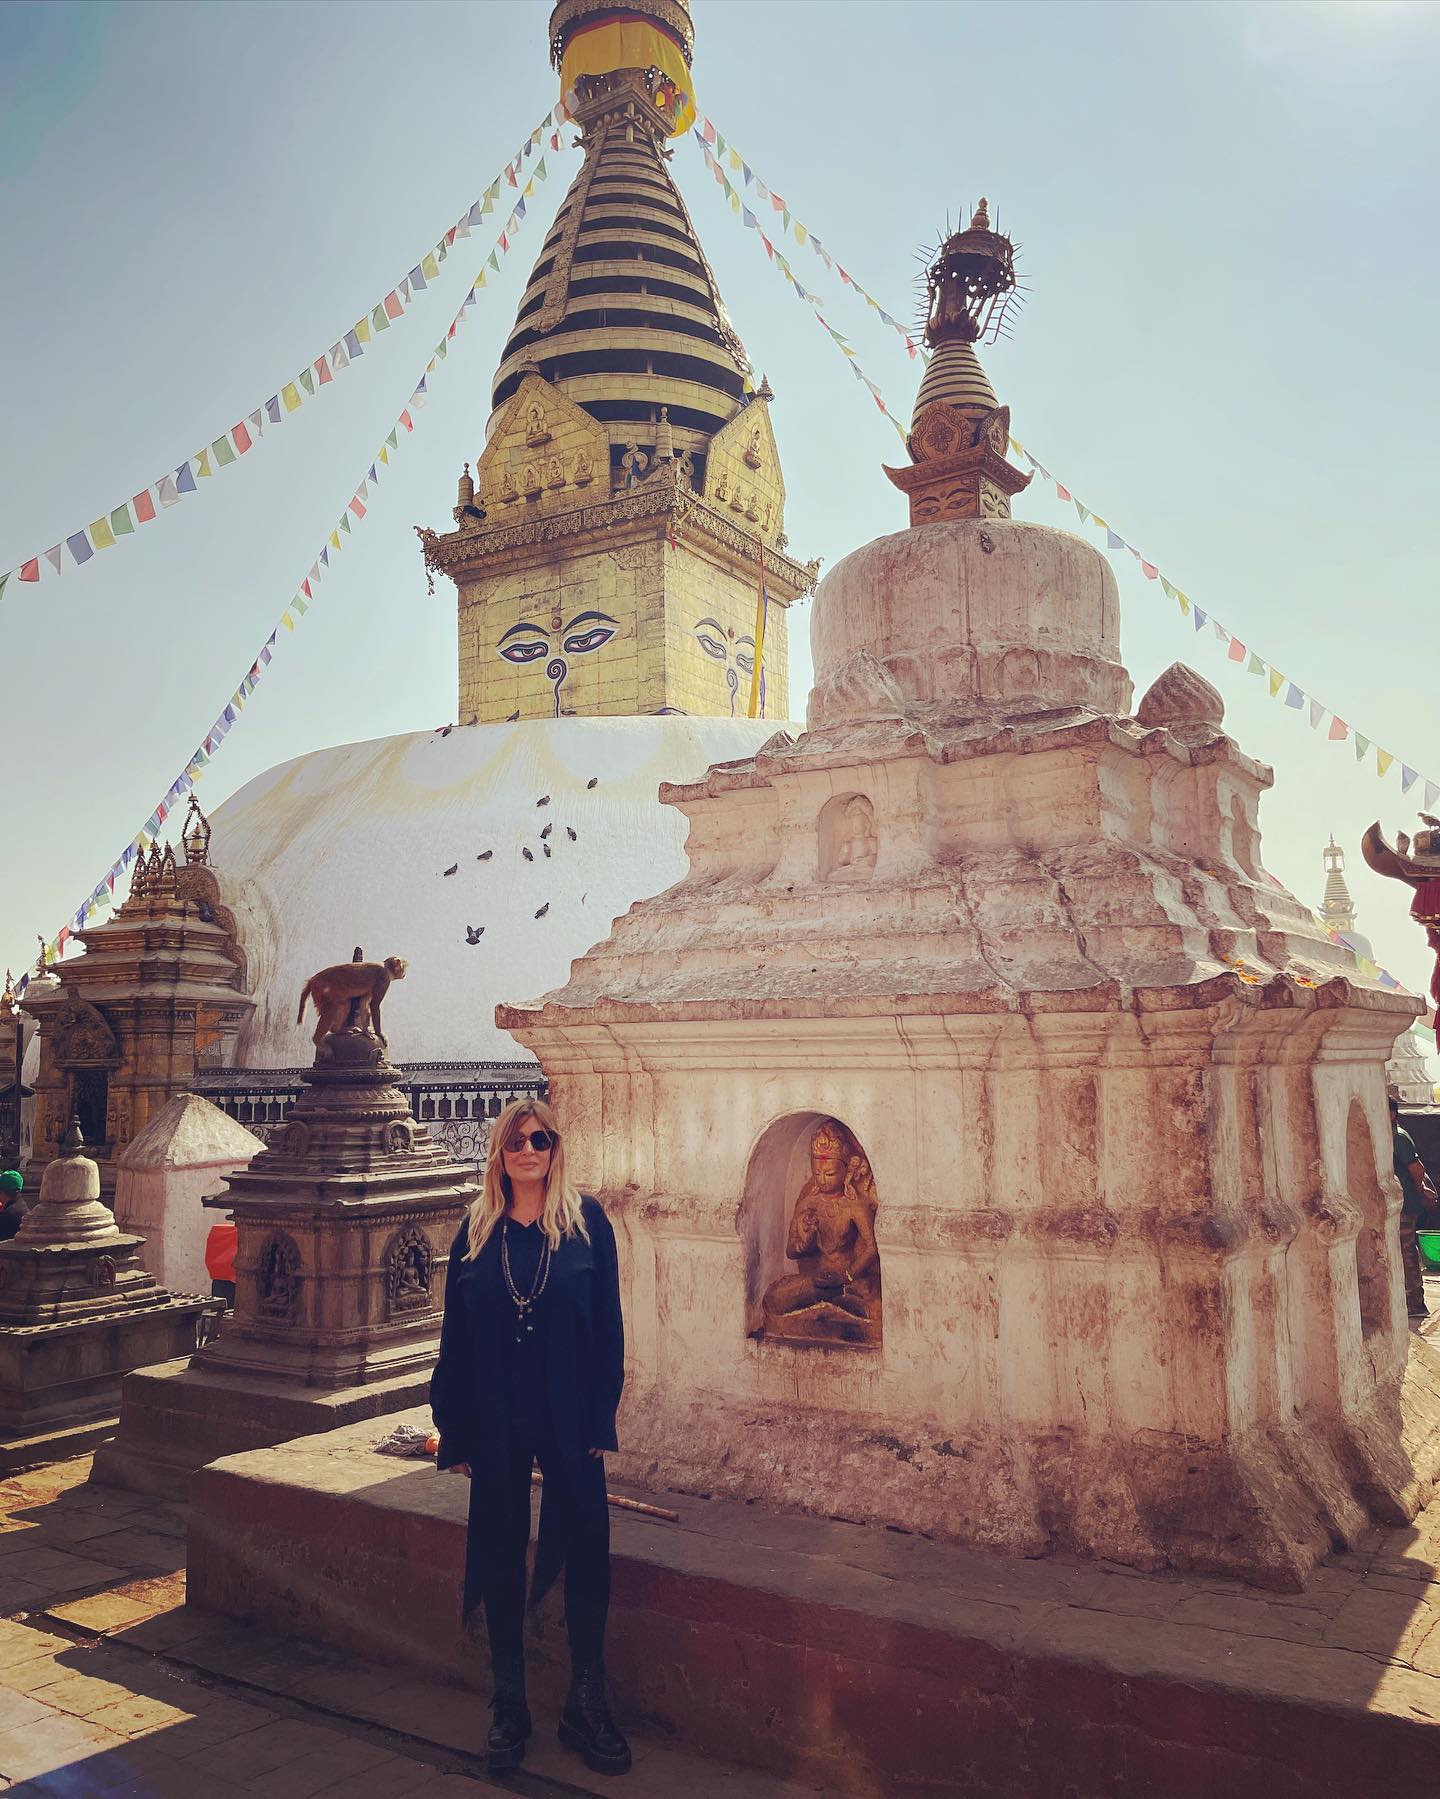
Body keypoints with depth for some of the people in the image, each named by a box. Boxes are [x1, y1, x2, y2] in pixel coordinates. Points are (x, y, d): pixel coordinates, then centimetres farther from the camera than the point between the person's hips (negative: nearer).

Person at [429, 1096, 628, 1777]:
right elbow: (455, 1334, 4)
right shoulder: (476, 1229, 2)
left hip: (568, 1415, -1)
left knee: (586, 1548, 2)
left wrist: (601, 1417, -7)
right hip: (495, 1419, 2)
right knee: (500, 1553, 11)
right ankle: (509, 1707, 27)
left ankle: (587, 1707, 20)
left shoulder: (585, 1222, -3)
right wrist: (454, 1431, 1)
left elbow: (607, 1324, -3)